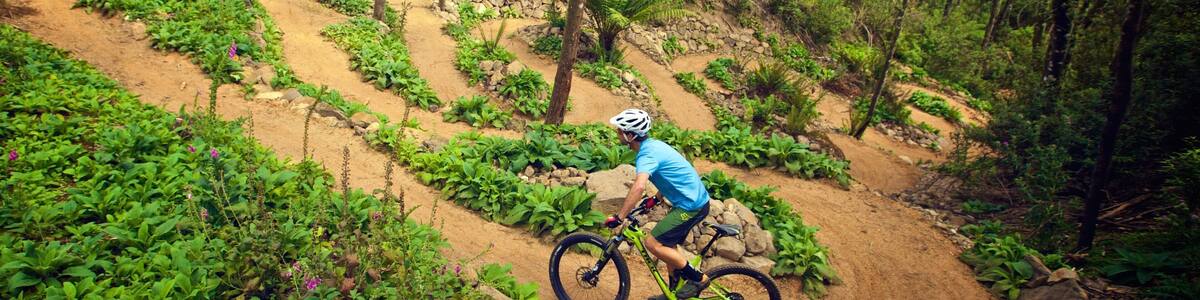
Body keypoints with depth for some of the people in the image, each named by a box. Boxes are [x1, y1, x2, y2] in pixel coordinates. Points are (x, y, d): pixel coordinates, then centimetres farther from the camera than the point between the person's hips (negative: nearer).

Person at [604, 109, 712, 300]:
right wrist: (656, 198, 26)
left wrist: (618, 217, -35)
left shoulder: (647, 154, -22)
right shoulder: (653, 145, 9)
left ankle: (697, 278, 3)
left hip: (691, 206, -10)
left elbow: (639, 186, -39)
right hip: (693, 199, 10)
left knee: (653, 244, -8)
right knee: (667, 245, 19)